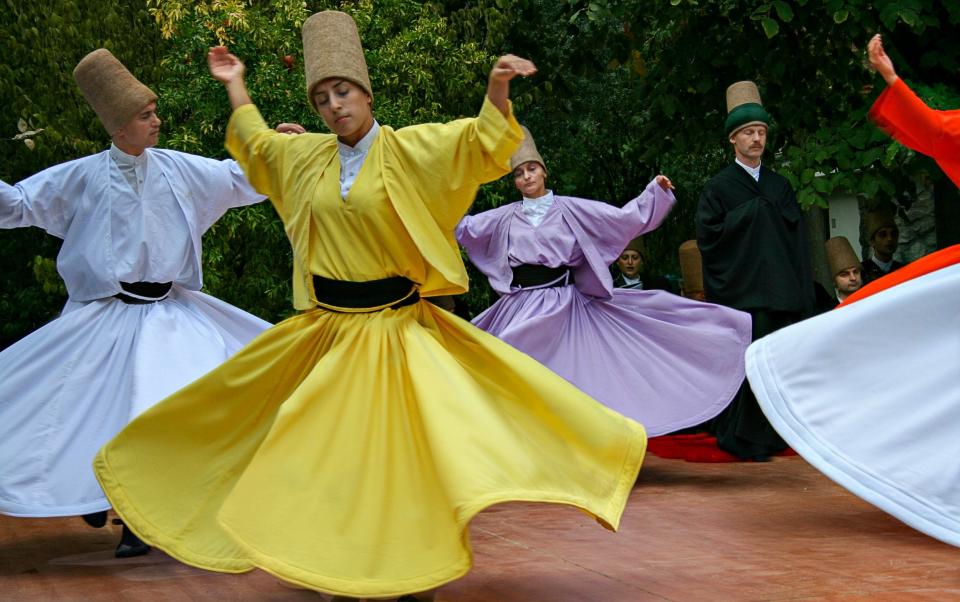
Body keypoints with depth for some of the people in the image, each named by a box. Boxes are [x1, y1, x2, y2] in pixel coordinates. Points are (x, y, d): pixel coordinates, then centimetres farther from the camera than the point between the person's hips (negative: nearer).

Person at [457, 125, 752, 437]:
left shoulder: (569, 209, 3)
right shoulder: (506, 217, 10)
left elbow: (622, 218, 0)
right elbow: (463, 226, 16)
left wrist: (654, 191, -9)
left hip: (560, 303, -3)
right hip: (520, 305, 3)